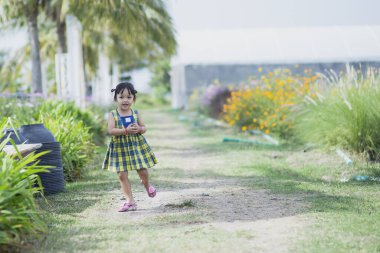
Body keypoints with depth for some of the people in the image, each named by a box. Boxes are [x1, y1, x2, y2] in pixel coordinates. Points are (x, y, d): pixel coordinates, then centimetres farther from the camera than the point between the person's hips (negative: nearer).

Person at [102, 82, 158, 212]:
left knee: (142, 171, 3)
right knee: (122, 175, -1)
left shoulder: (136, 113, 1)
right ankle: (130, 201, 9)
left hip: (136, 145, 1)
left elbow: (144, 128, 4)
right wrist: (126, 130, -27)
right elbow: (111, 130, -16)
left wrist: (139, 129, -19)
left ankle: (147, 185, 40)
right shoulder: (113, 115, -6)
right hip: (120, 148, -1)